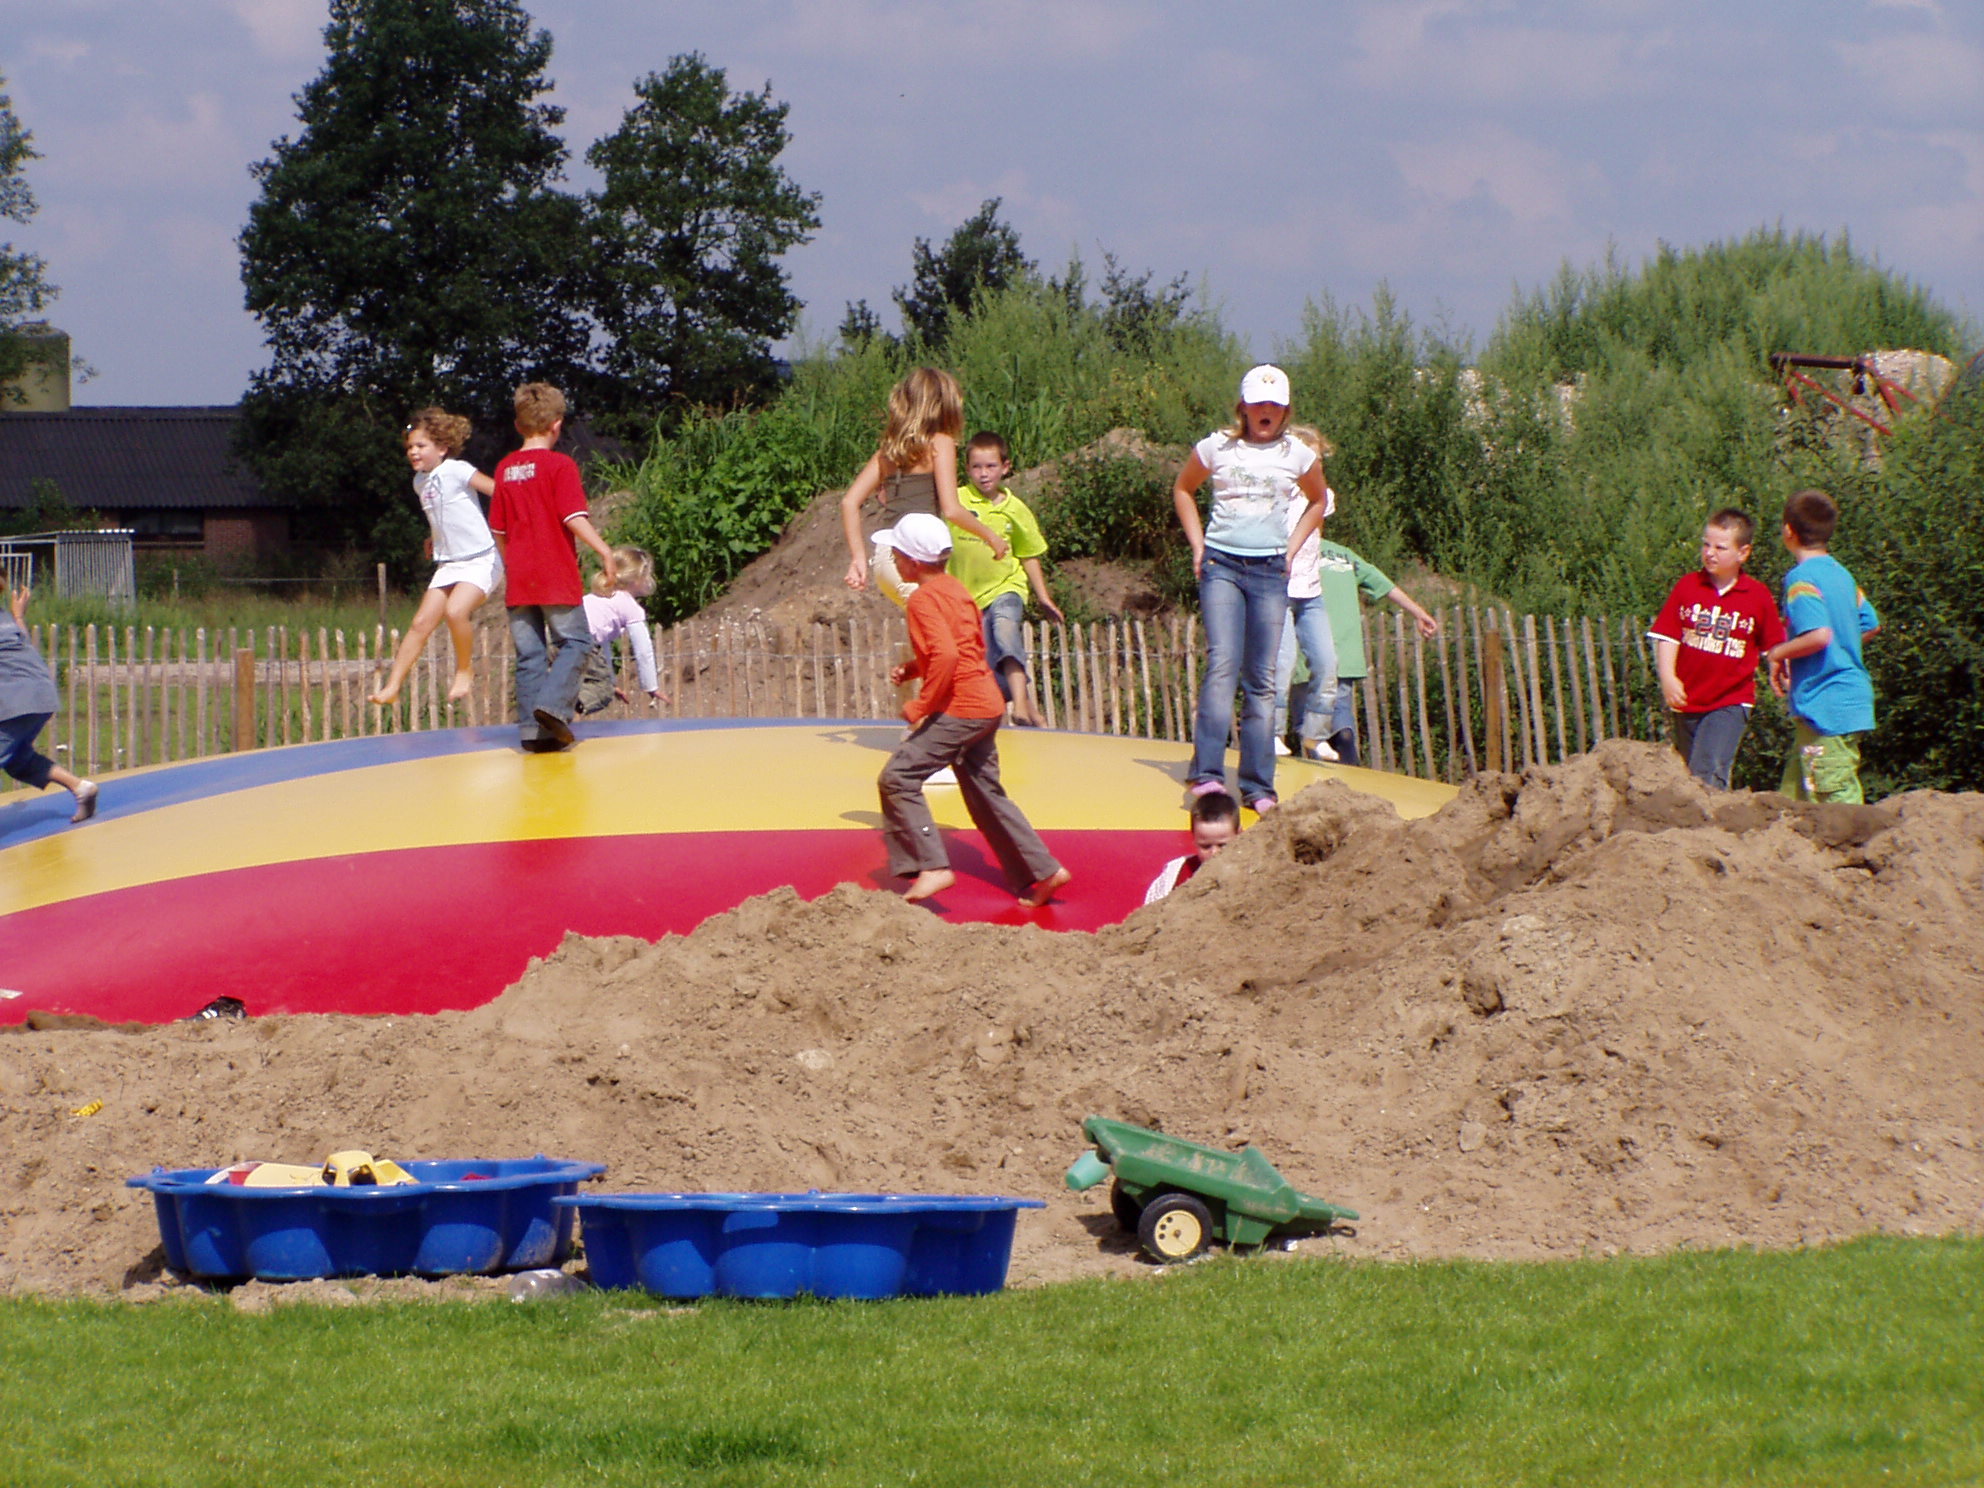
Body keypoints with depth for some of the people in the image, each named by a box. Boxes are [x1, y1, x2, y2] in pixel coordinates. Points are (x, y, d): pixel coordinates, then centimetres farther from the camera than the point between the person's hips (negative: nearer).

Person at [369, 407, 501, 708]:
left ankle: (464, 671, -7)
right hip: (448, 563, 7)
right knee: (421, 623, -1)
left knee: (456, 611, -29)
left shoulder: (456, 471, -13)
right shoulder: (420, 481, 10)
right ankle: (391, 687, 0)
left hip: (481, 559, -7)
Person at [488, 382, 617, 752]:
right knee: (575, 641, 3)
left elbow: (498, 530, 13)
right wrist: (604, 550, -13)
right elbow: (574, 518, -16)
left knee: (530, 653, 6)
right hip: (557, 579, -5)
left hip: (520, 581, 5)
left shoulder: (505, 469, 9)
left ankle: (531, 728, 2)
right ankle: (553, 704, -17)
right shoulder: (560, 465, -8)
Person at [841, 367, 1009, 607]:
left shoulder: (888, 450, 19)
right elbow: (951, 510, -8)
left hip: (883, 556, 7)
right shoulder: (939, 443, 0)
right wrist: (990, 536, 6)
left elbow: (849, 502, 14)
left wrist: (859, 557, 15)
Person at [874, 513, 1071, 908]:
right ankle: (1043, 871, 19)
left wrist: (920, 707, -19)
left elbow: (946, 654, -27)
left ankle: (931, 867, -17)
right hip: (986, 705, 10)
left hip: (959, 710, -10)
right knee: (985, 793, 18)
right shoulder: (955, 589, 16)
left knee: (898, 778, -11)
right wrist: (912, 669, 17)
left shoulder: (923, 599, -13)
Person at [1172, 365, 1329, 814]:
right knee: (1222, 665, -18)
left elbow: (1317, 501, 25)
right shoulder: (1216, 448, 3)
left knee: (1262, 679, 2)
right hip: (1222, 565, -2)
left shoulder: (1298, 455, 7)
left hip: (1269, 571, 2)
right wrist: (1198, 545, 9)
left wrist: (1292, 547, 14)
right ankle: (1207, 774, -22)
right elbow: (1183, 490, 19)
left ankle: (1258, 786, 5)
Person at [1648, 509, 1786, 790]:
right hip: (1687, 702, 4)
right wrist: (1668, 678, -11)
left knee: (1708, 773, -20)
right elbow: (1666, 635, 1)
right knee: (1688, 777, 15)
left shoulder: (1758, 596, -1)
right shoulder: (1687, 586, 3)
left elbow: (1773, 648, 7)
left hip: (1730, 703, -4)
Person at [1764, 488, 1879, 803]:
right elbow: (1870, 625, 21)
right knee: (1794, 794, 14)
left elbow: (1820, 634, -27)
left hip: (1824, 706, -9)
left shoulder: (1801, 579, -15)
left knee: (1837, 798, -9)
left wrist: (1778, 653, -11)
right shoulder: (1841, 574, 12)